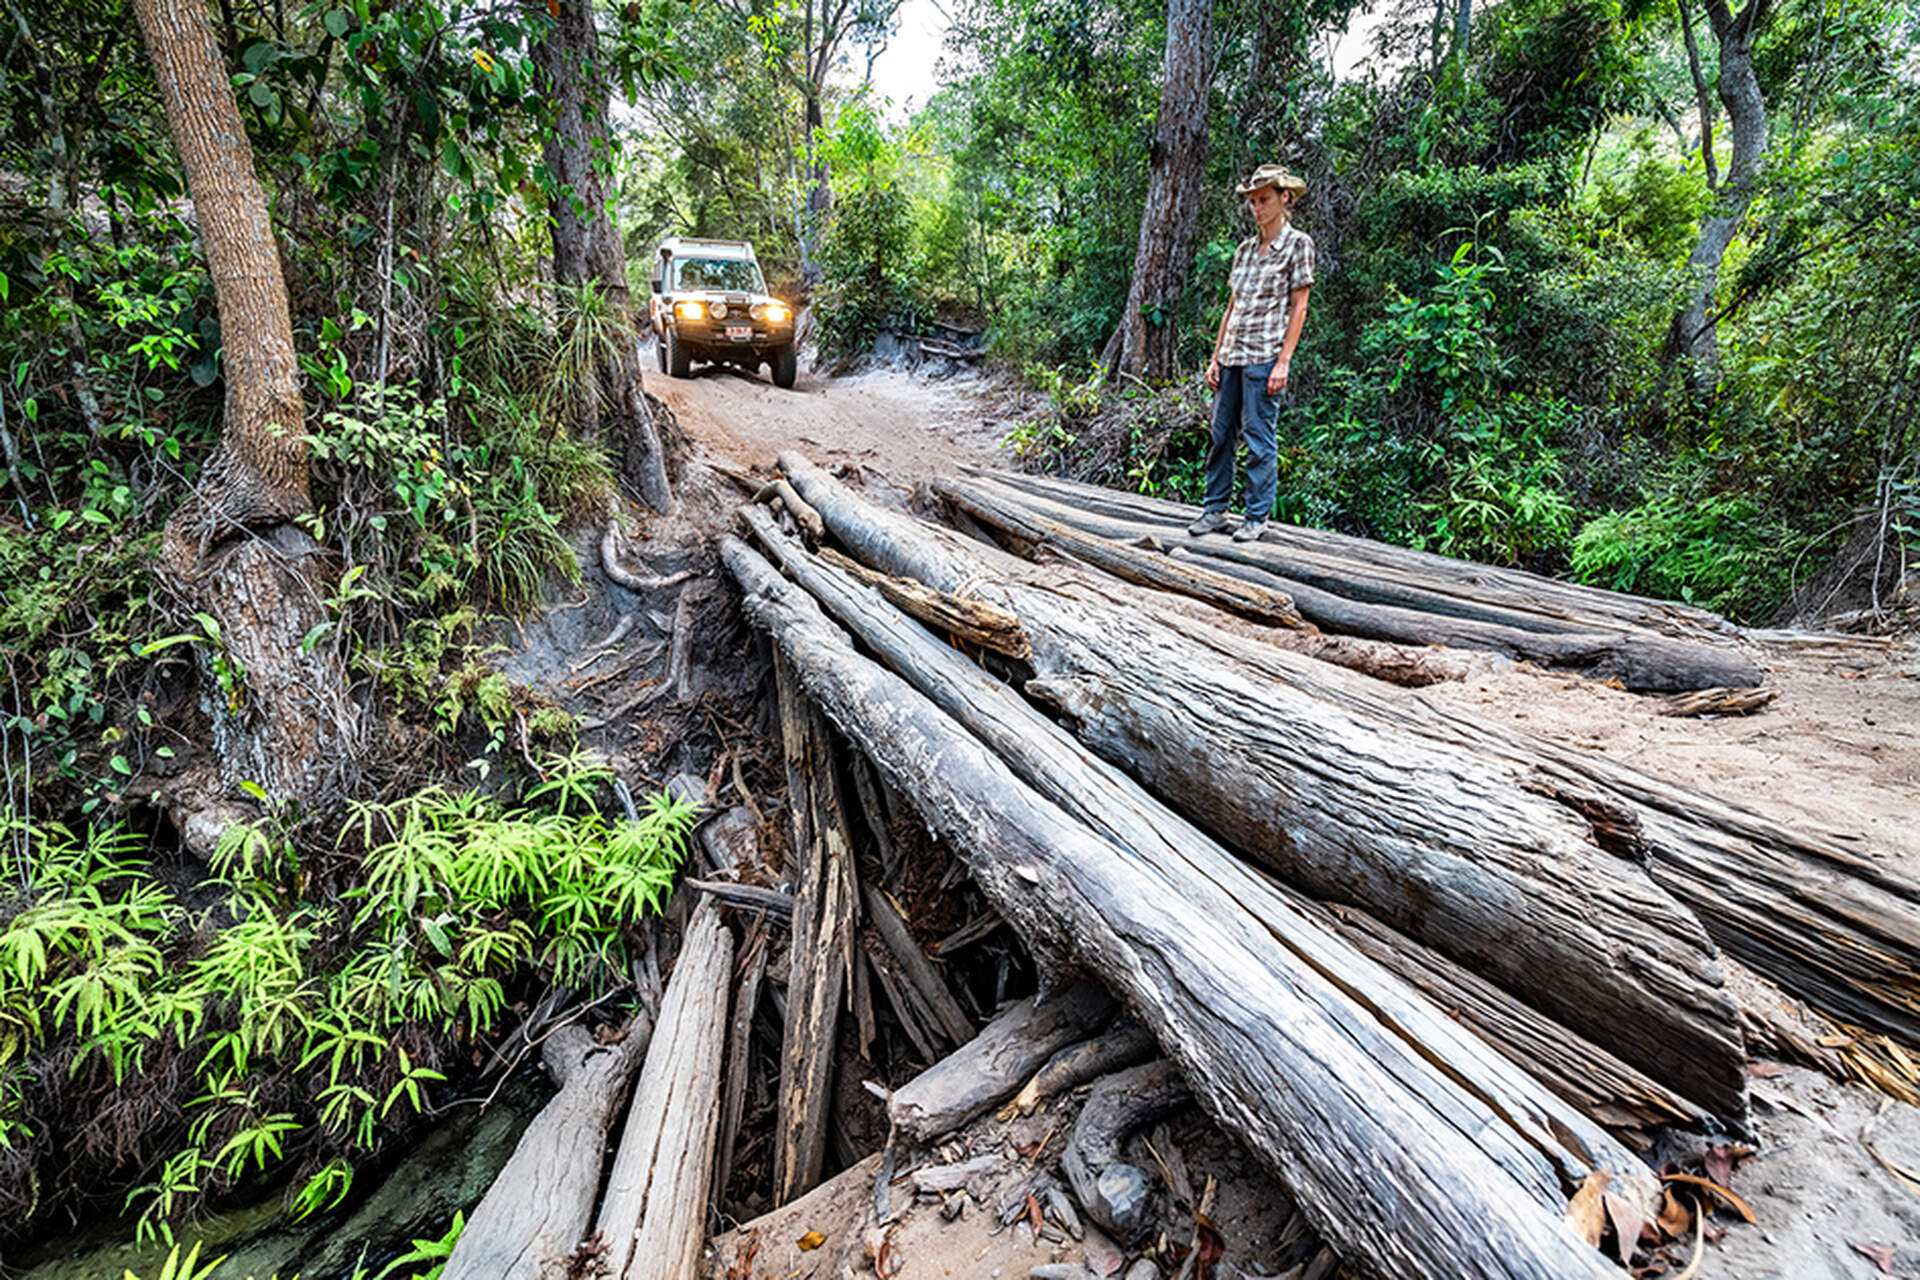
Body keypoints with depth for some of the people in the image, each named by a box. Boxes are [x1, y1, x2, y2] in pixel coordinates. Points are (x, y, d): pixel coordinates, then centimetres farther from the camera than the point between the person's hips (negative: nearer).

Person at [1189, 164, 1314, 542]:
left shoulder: (1297, 243, -1)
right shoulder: (1245, 249, 15)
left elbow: (1299, 307, -5)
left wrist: (1283, 362, -13)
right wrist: (1216, 357, 10)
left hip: (1264, 357, -6)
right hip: (1232, 355, 6)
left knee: (1258, 438, -4)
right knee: (1221, 434, 6)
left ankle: (1257, 517, 5)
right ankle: (1215, 510, 15)